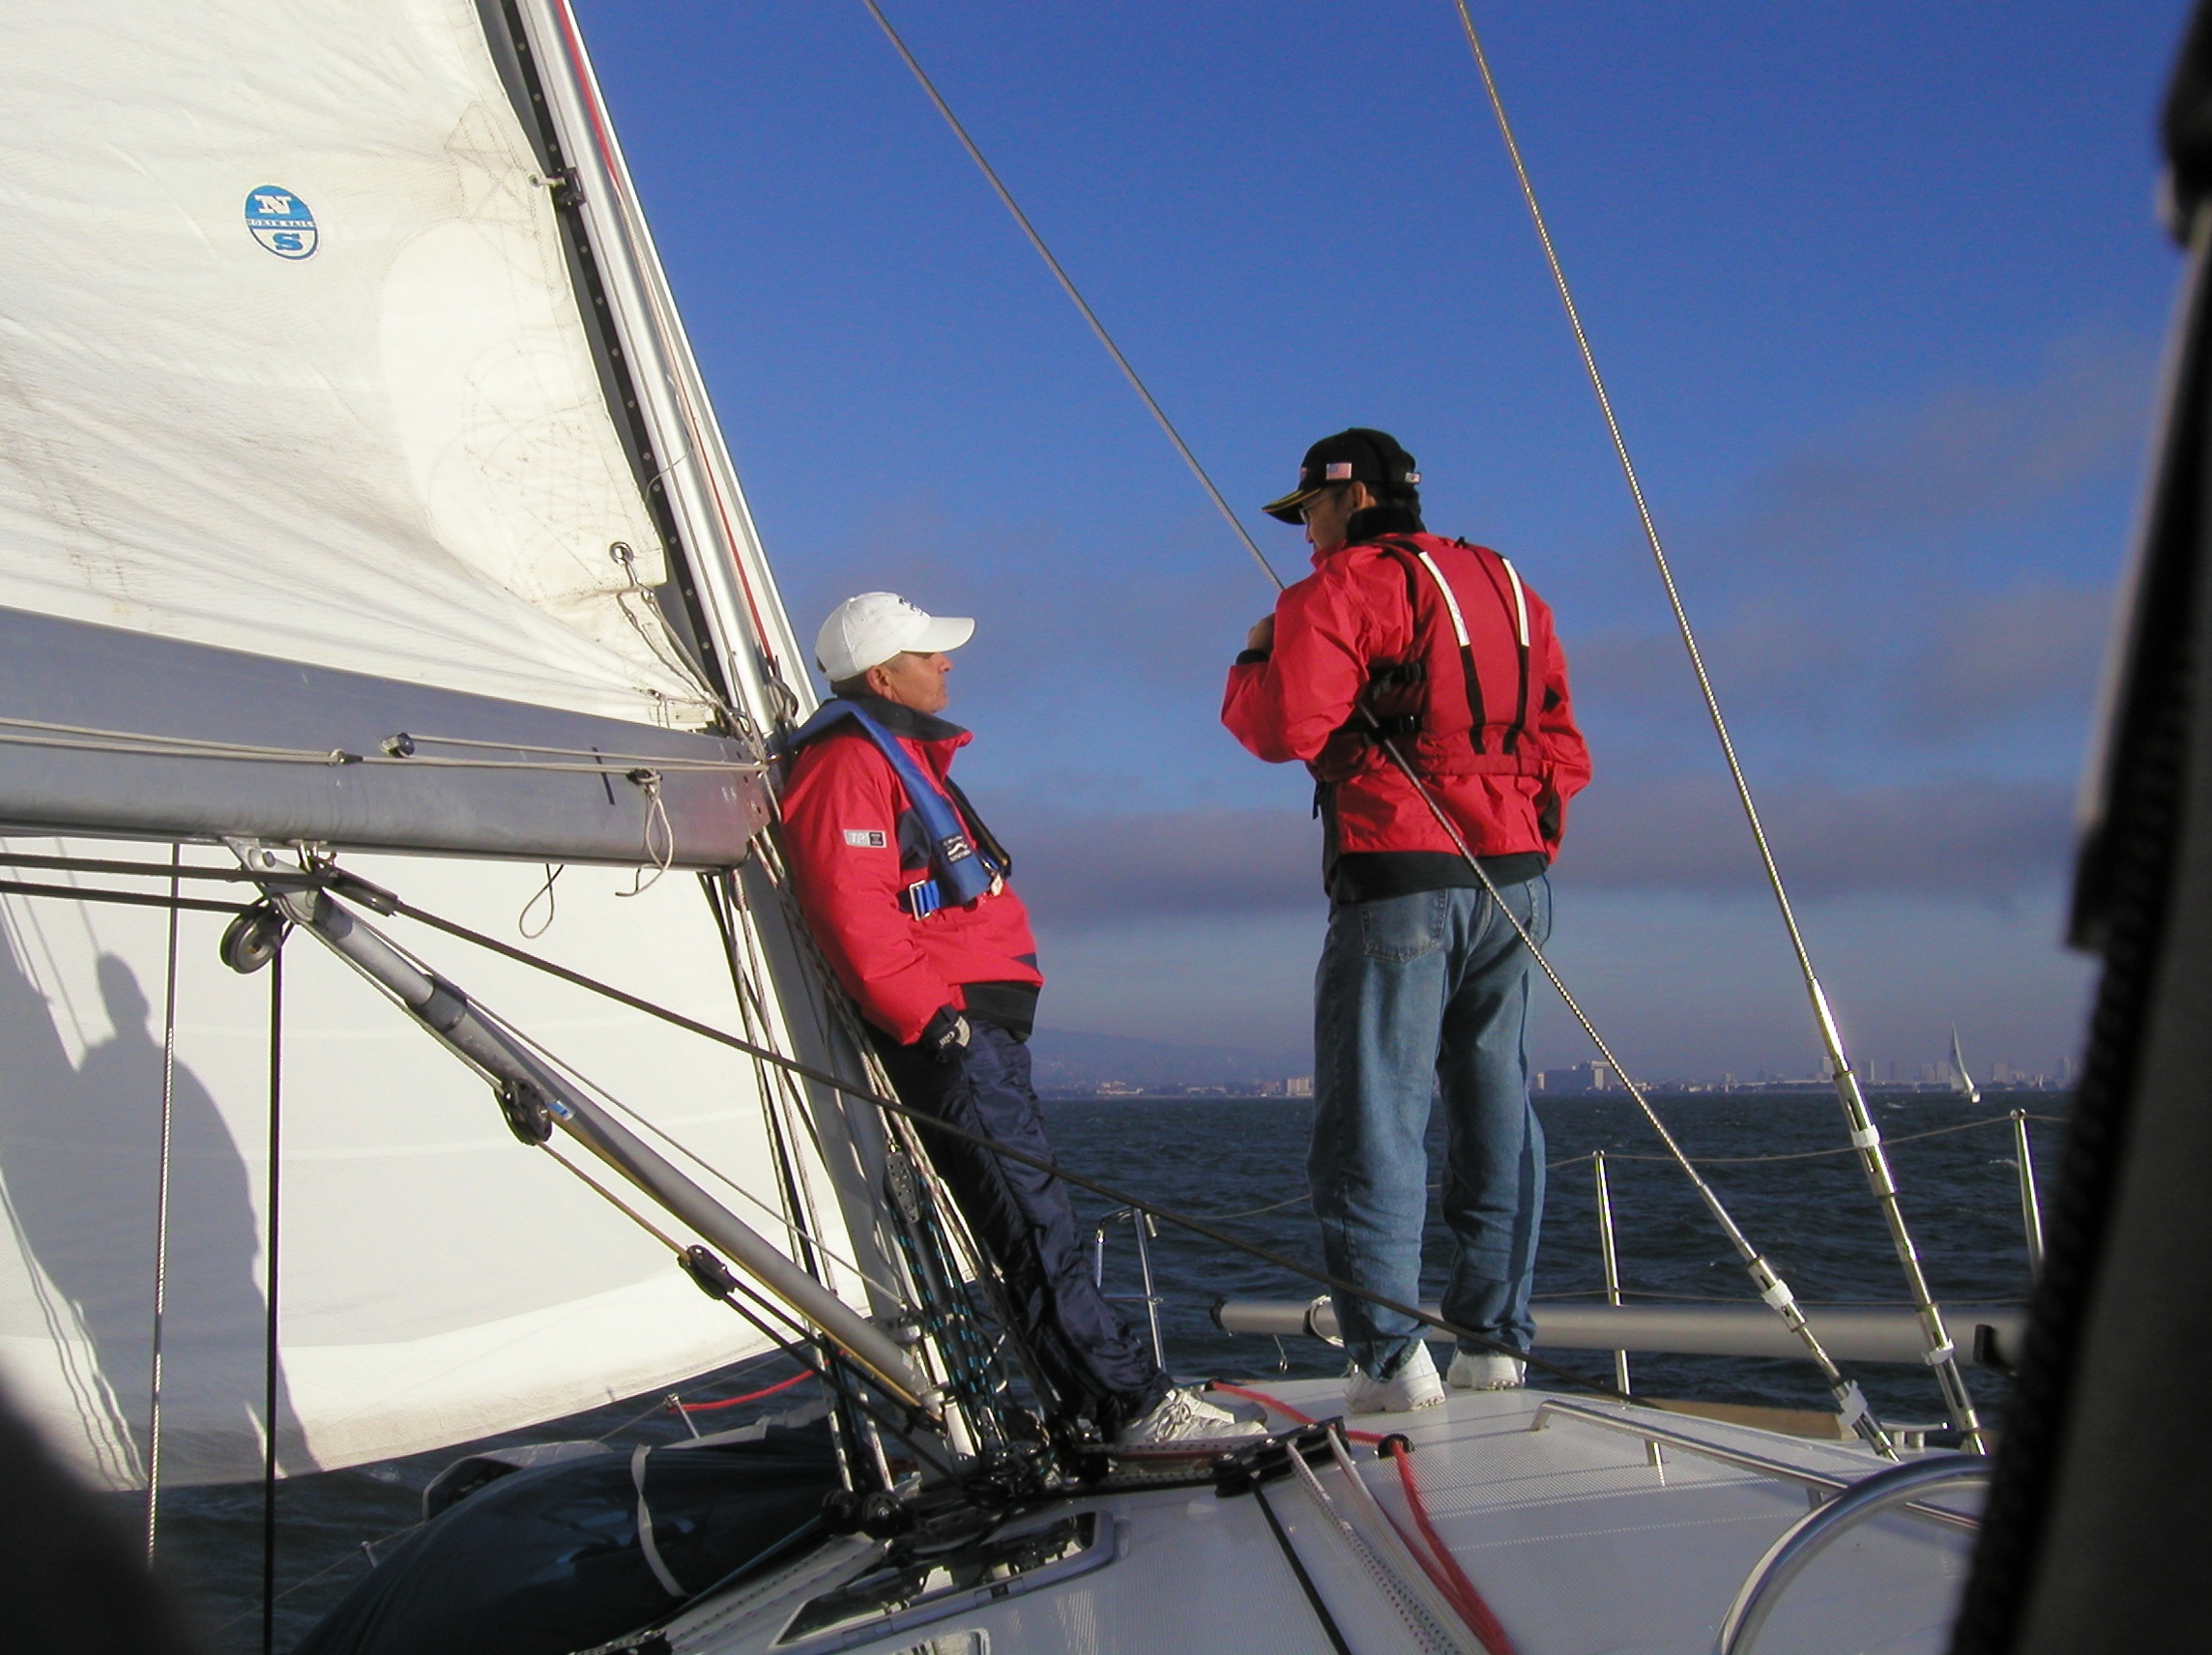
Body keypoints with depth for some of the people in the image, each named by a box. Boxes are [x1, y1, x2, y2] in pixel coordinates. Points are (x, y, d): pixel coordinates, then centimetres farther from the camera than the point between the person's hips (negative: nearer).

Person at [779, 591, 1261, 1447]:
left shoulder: (900, 754, 24)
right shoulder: (847, 764, -10)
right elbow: (854, 917, -21)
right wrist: (932, 1017, -21)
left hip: (983, 1022, 11)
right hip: (950, 1033, -11)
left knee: (1035, 1219, 11)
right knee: (1035, 1225, -10)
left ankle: (1091, 1398, 15)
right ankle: (1135, 1403, -9)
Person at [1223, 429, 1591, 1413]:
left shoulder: (1346, 587, -3)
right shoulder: (1509, 587, 20)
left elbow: (1283, 728, -13)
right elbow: (1563, 749, 19)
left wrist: (1254, 661, 6)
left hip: (1402, 882, -7)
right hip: (1517, 879, 7)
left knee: (1373, 1112, -4)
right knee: (1494, 1108, 12)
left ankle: (1390, 1355, -7)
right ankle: (1495, 1340, 14)